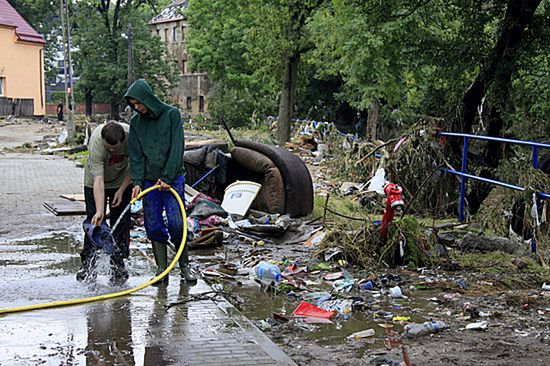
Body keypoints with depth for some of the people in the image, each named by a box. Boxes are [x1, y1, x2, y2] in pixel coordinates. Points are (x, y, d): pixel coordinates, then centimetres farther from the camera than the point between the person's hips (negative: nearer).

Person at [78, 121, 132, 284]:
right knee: (94, 222, -3)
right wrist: (99, 211, -44)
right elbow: (98, 180, -38)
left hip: (122, 181, 2)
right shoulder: (96, 142, -36)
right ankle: (87, 265, 7)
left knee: (121, 224, -1)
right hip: (95, 182, -2)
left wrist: (121, 190, -13)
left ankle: (118, 264, 8)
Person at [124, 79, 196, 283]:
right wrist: (137, 182, -8)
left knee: (176, 223, -10)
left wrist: (167, 177, -13)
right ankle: (162, 269, 9)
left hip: (173, 179, -4)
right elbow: (136, 155, 5)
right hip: (149, 180, 4)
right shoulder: (136, 122, 7)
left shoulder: (171, 114, -4)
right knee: (153, 225, 1)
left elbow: (177, 148, -9)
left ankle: (184, 266, 4)